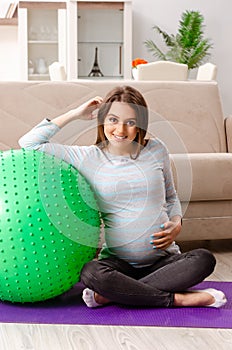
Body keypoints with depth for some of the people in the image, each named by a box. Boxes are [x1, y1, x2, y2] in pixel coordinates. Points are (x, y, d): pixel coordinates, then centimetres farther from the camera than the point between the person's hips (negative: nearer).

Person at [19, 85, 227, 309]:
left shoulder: (156, 150, 4)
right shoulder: (89, 158, 0)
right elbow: (29, 143, -2)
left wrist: (176, 224, -3)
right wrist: (75, 114, -1)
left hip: (163, 258, 2)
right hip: (118, 261, -2)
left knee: (204, 259, -28)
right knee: (91, 273, -34)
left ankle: (113, 295, -24)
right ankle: (178, 299, -22)